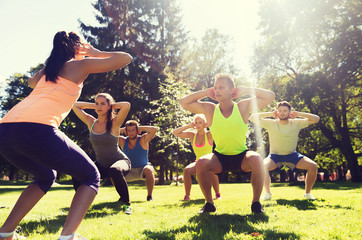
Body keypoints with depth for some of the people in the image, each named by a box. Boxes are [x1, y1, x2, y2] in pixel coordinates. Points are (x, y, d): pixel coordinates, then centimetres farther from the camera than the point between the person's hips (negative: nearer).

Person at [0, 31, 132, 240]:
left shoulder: (46, 70, 30)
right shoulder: (80, 65, 14)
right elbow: (126, 58, 15)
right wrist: (96, 53, 28)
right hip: (36, 129, -7)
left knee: (46, 177, 32)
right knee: (91, 177, 10)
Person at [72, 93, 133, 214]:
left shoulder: (114, 123, -14)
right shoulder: (91, 122, -1)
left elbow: (126, 105, -30)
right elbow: (75, 106, 6)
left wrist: (111, 106, -13)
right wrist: (94, 105, 1)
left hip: (120, 161, -5)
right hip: (102, 165, 5)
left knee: (115, 171, -39)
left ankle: (126, 204, -16)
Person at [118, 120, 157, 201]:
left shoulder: (143, 140, -15)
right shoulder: (123, 141, -5)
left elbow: (154, 129, -30)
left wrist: (140, 128, -19)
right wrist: (122, 130, -10)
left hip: (143, 168, -3)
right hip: (129, 171, 4)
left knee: (148, 170, -37)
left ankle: (149, 196, -17)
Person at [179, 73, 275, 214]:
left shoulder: (243, 106, -5)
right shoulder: (209, 109, -3)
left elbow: (270, 96, -7)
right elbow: (184, 103, -6)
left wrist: (245, 90, -8)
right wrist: (206, 92, -6)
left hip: (241, 157, -1)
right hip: (220, 158, 1)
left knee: (256, 159, -33)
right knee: (201, 163, -28)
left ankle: (256, 202, -11)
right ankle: (209, 203, -7)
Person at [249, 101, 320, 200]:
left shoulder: (296, 123, -8)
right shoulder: (271, 123, -12)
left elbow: (316, 119, -7)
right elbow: (252, 118, -16)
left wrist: (299, 114, -16)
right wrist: (270, 114, -18)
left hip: (292, 155, 2)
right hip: (275, 156, -2)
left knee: (313, 166, -18)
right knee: (263, 166, -33)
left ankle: (307, 193, 3)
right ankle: (267, 193, -11)